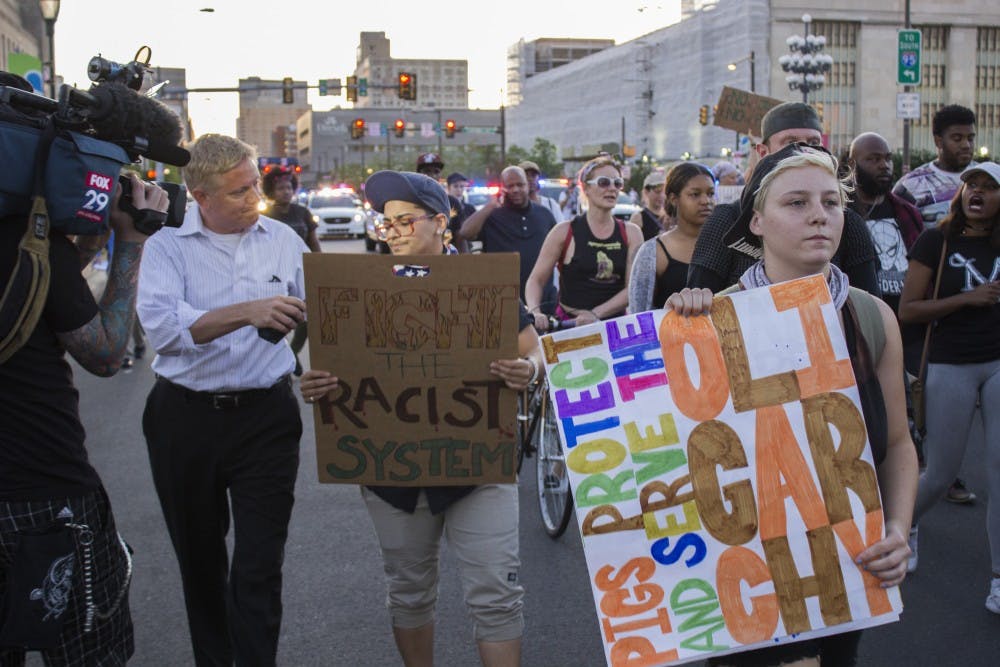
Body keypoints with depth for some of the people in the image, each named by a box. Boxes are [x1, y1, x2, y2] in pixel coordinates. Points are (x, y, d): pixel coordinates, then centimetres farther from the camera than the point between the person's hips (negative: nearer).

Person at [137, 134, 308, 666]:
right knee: (200, 561, 17)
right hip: (185, 417, 1)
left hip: (265, 416, 0)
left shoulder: (284, 240, 3)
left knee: (259, 570, -3)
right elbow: (162, 325, -21)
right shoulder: (168, 246, -4)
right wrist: (248, 312, -31)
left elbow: (310, 316, 12)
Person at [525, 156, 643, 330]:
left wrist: (596, 313, -13)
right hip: (568, 325, -3)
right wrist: (535, 312, -16)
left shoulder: (631, 234, 11)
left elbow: (634, 287, 2)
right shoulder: (564, 232, 4)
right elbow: (536, 279, 4)